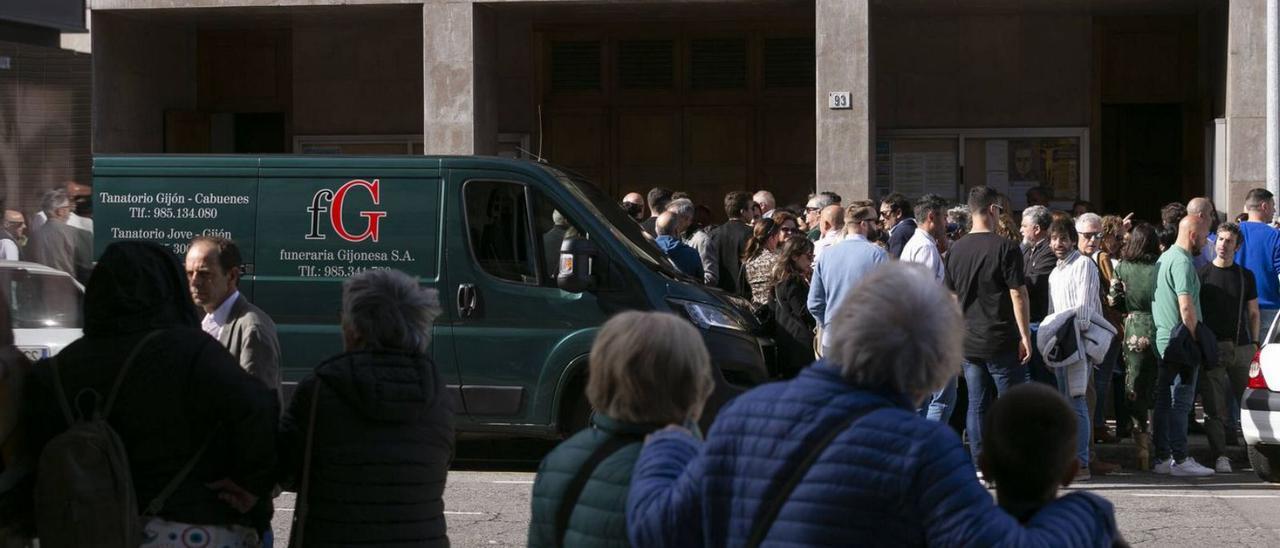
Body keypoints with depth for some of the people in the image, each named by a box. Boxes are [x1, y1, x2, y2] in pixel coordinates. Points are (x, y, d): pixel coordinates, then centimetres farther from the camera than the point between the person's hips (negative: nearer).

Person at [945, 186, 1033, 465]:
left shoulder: (956, 249, 6)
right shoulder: (1005, 247, -11)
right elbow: (1018, 295, -13)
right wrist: (1025, 336, -8)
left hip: (969, 342, 5)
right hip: (1002, 342, -5)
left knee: (977, 405, 9)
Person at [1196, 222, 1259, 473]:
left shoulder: (1245, 276, 12)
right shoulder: (1202, 274, 4)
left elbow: (1253, 313, 17)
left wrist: (1254, 344, 8)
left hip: (1241, 347, 2)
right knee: (1215, 406, -6)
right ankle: (1219, 456, -3)